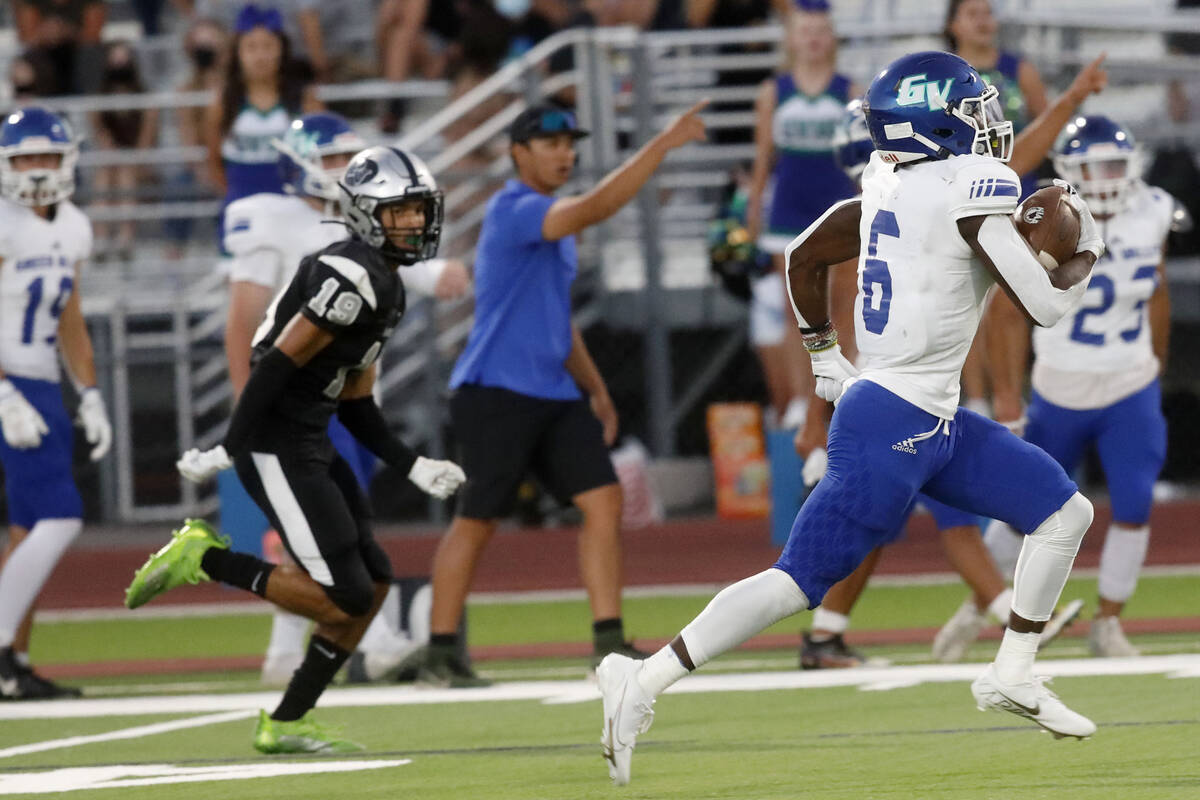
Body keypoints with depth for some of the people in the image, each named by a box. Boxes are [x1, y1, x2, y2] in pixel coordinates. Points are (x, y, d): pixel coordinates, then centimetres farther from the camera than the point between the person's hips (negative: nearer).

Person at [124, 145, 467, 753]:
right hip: (276, 448, -10)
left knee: (374, 582, 10)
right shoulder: (354, 280, -16)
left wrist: (413, 468, 11)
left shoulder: (385, 289, 16)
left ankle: (287, 724, 15)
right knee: (344, 597, -11)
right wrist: (228, 450, -20)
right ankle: (204, 559, -2)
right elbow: (280, 363, -20)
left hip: (310, 447, 10)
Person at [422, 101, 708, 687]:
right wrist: (662, 145, -30)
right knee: (477, 519, -3)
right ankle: (439, 655, 6)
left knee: (603, 500, -4)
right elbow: (596, 207, -28)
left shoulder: (554, 222, 18)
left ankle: (608, 642, -4)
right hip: (496, 394, -9)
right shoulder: (512, 211, -12)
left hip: (556, 395, 9)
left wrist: (596, 390, 22)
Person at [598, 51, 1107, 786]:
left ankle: (1013, 676, 19)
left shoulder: (891, 183, 8)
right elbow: (1045, 304, -17)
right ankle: (643, 682, -9)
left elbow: (804, 258, 18)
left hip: (935, 421, 10)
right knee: (802, 579, -10)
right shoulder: (973, 188, -16)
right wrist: (1085, 255, 3)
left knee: (1065, 511, 14)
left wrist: (826, 354, 28)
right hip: (891, 426, -10)